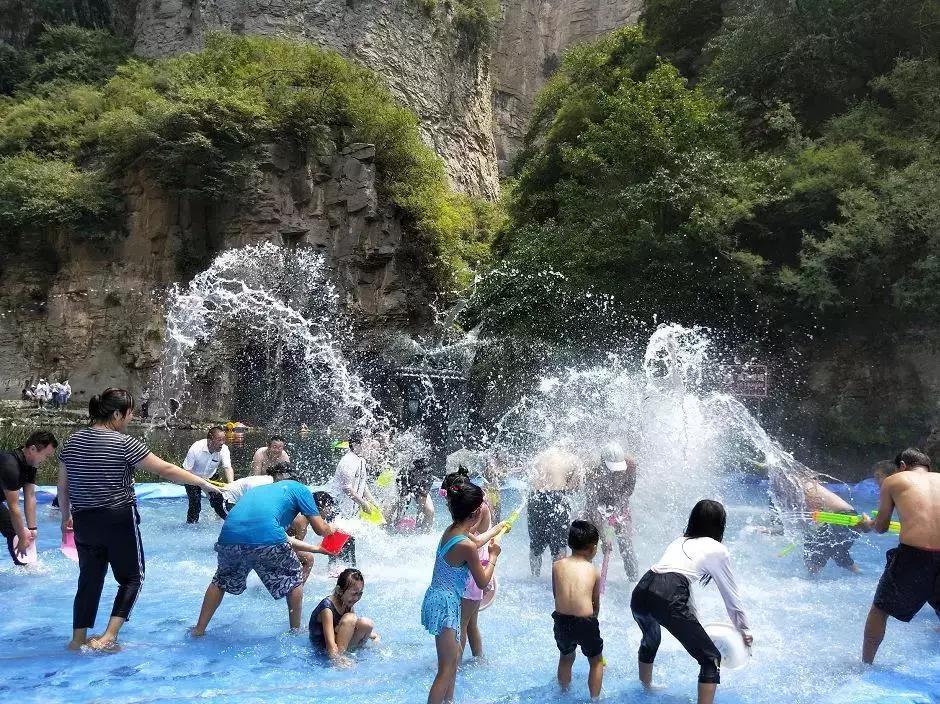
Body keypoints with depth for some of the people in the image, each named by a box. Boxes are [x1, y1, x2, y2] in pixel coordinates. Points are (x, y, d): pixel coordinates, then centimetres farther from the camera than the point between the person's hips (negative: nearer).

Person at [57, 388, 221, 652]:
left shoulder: (72, 442, 4)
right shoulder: (123, 444, -13)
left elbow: (63, 486, 12)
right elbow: (166, 470, -12)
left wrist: (66, 517, 25)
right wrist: (203, 482, -6)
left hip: (84, 521, 6)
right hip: (119, 521, -6)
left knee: (89, 579, 17)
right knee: (132, 577, 9)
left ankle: (78, 639, 22)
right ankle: (108, 637, -1)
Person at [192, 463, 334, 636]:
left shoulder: (259, 489, 38)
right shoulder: (298, 488, 22)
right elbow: (320, 529, 18)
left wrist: (317, 548, 42)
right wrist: (332, 529, 42)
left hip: (229, 536, 5)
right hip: (266, 537, -5)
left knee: (221, 581, 34)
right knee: (294, 578, 22)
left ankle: (199, 629, 38)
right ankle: (295, 630, 29)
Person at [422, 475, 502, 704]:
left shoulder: (450, 530, 1)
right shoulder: (467, 546, -23)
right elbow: (483, 582, -11)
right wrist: (493, 556, 3)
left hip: (437, 598, 9)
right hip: (446, 605, -9)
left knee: (455, 657, 25)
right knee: (447, 669, -1)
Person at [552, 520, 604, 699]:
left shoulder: (557, 565, 5)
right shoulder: (593, 570, 3)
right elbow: (596, 603, 11)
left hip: (562, 621, 3)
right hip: (586, 622, -2)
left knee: (566, 657, 30)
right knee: (596, 661, 24)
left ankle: (564, 692, 45)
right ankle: (594, 698, 27)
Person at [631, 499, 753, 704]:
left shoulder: (679, 541, 28)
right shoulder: (717, 550, 12)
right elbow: (731, 595, 19)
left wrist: (692, 623, 43)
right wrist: (745, 630, 33)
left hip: (640, 591, 7)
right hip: (667, 599, -7)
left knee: (651, 639, 38)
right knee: (712, 659, 9)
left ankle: (646, 686, 58)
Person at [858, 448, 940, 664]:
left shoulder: (893, 480, 14)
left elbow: (881, 527, 20)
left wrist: (868, 523, 42)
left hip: (912, 555, -2)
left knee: (880, 610, 19)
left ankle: (866, 664, 29)